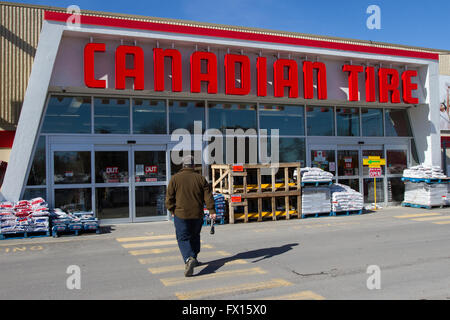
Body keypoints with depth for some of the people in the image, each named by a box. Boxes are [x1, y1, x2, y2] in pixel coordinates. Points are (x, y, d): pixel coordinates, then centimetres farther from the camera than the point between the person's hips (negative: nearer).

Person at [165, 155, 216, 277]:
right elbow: (208, 196, -2)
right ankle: (194, 259, 30)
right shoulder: (200, 178, 2)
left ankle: (189, 259, -22)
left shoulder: (175, 178, -3)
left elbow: (169, 198, -3)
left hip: (181, 214, -2)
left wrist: (172, 211, 10)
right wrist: (212, 211, -1)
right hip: (197, 215, 3)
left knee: (183, 239, 1)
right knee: (195, 237, 21)